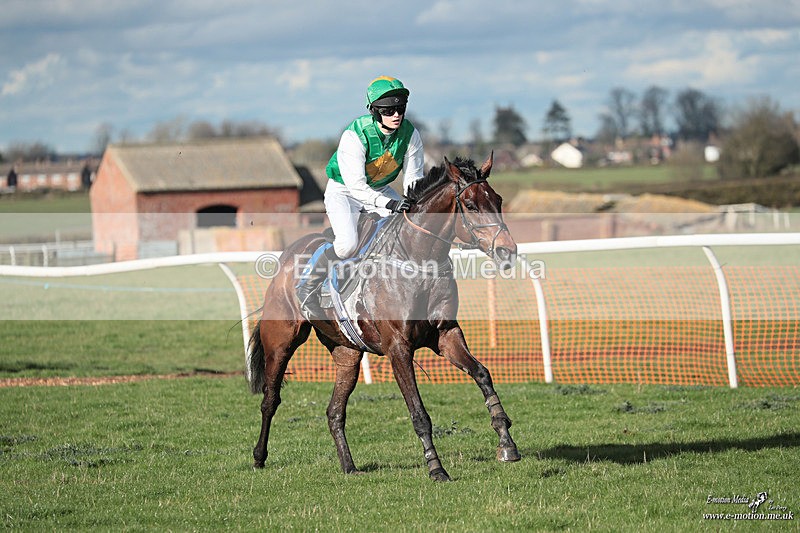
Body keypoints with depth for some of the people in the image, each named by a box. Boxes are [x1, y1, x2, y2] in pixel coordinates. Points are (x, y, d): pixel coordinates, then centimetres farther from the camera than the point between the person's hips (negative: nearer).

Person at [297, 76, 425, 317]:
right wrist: (389, 204, -47)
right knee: (348, 244, -27)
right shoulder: (354, 136, -31)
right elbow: (356, 186, -34)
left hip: (380, 189, 5)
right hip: (344, 190, -5)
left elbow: (413, 177, -9)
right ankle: (308, 288, -6)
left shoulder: (410, 134, -16)